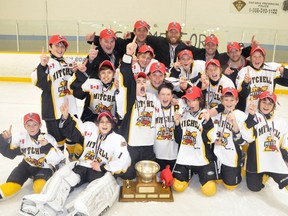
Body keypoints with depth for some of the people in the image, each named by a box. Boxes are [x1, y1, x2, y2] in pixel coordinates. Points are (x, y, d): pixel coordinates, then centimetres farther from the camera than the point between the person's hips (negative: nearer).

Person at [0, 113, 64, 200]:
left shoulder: (48, 138, -18)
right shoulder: (21, 136, -10)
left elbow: (57, 159, -24)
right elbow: (9, 152, -11)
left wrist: (47, 147, -40)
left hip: (44, 167, -3)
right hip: (27, 165, 3)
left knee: (40, 187, -27)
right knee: (11, 186, -17)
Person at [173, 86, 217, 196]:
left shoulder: (207, 115, -5)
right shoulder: (184, 115, 8)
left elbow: (210, 139, -15)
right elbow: (178, 139, 9)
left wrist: (207, 121, -25)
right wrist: (177, 124, -4)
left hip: (203, 159, -3)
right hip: (184, 158, 4)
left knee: (209, 190, -10)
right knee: (178, 187, -1)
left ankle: (200, 173, 21)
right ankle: (189, 173, 29)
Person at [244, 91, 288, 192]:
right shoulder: (253, 117, -6)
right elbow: (248, 137, -23)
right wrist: (251, 115, -32)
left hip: (276, 162, 3)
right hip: (256, 161, -2)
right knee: (254, 187, 4)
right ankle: (263, 174, 31)